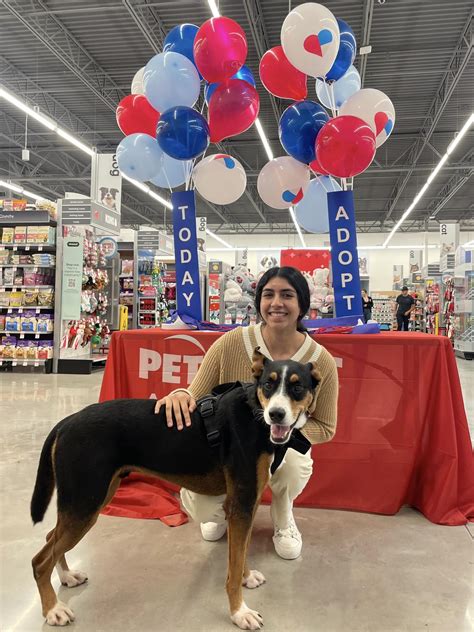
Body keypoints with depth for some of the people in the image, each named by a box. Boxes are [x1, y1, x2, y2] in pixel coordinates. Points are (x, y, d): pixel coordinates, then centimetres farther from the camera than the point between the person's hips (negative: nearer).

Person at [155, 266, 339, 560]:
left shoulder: (322, 361, -17)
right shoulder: (231, 343, -20)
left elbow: (325, 428, -4)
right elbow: (196, 398, -13)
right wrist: (179, 395, -39)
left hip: (287, 447, 0)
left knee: (291, 461, -36)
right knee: (199, 507, -25)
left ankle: (283, 516, 4)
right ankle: (227, 504, 18)